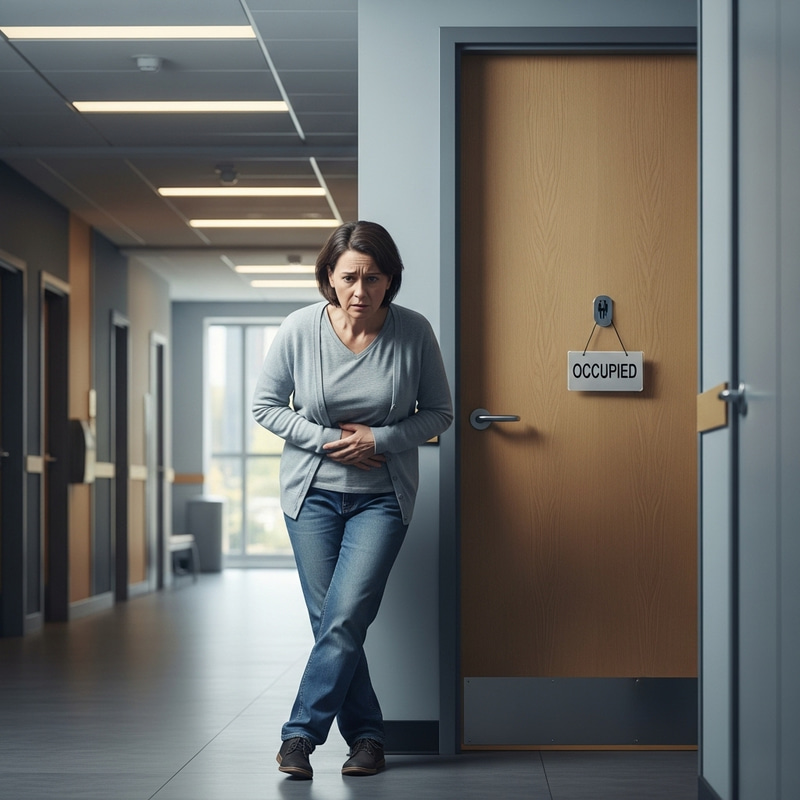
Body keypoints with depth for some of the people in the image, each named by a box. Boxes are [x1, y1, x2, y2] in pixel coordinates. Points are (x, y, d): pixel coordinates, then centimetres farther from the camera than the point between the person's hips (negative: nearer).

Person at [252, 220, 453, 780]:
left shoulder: (414, 332, -10)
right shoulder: (300, 329, -10)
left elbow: (440, 413, 1)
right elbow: (266, 405, 1)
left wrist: (378, 440, -14)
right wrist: (326, 439, -12)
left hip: (382, 497, -1)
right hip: (313, 492, 1)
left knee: (346, 618, -13)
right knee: (330, 621, 1)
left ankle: (302, 733, -2)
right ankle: (366, 736, 15)